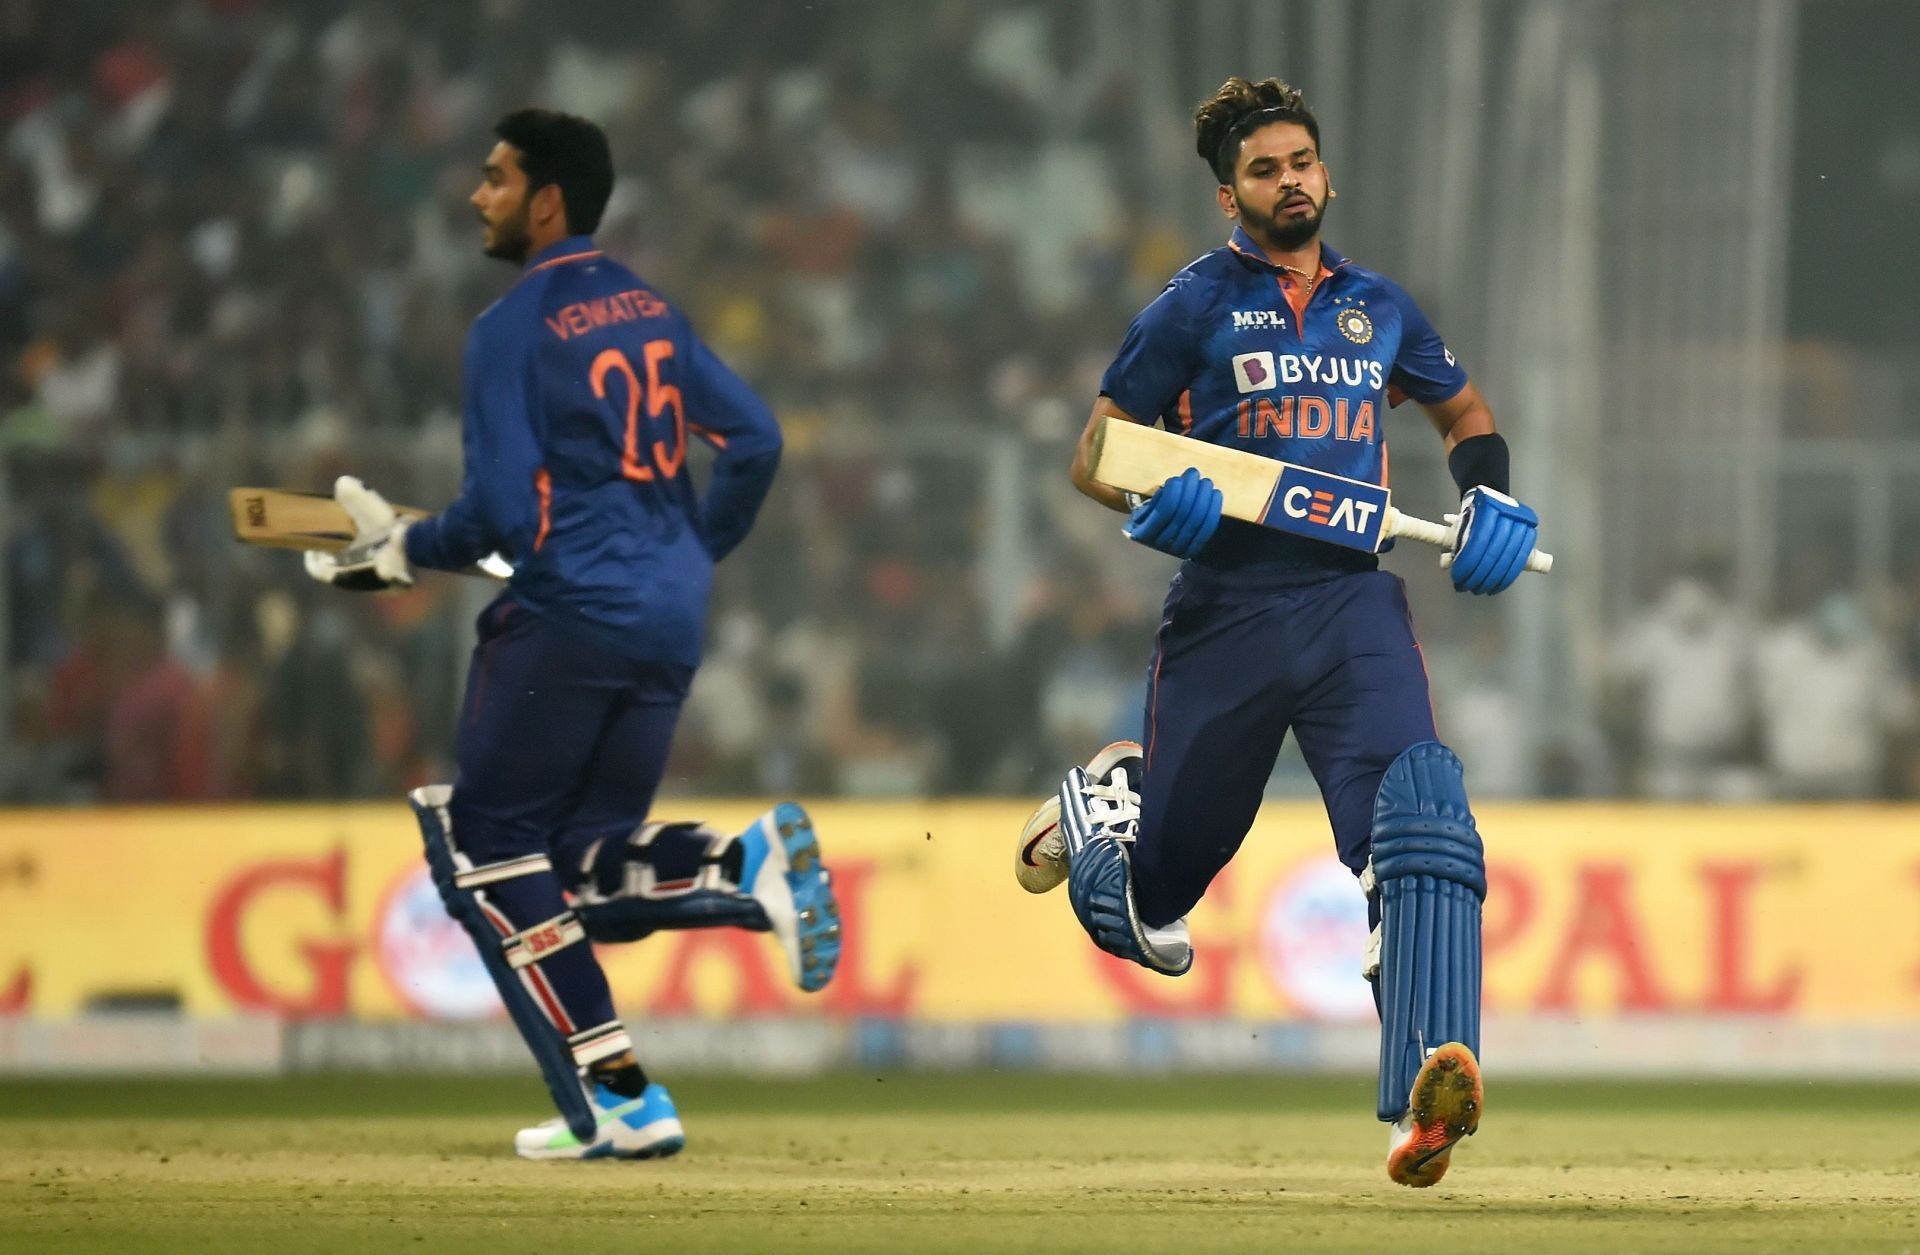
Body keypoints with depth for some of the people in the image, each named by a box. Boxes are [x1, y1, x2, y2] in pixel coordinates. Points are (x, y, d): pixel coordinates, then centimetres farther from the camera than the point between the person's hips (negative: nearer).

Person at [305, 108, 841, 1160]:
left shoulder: (513, 329, -9)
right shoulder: (648, 309, 14)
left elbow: (500, 512, -15)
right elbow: (754, 439, 13)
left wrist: (400, 551, 1)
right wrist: (693, 556, 24)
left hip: (568, 611, -8)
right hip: (671, 623, 8)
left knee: (487, 847, 4)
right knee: (592, 867, 16)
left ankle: (619, 1101, -4)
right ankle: (750, 867, -12)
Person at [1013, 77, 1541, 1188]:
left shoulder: (1377, 307, 15)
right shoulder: (1199, 304, 4)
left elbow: (1463, 409, 32)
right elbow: (1095, 456, 4)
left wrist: (1491, 494, 11)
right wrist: (1148, 501, -18)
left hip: (1355, 604, 2)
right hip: (1227, 606, -2)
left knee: (1420, 804, -27)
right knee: (1150, 906, 7)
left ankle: (1428, 1093, -40)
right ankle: (1109, 795, 46)